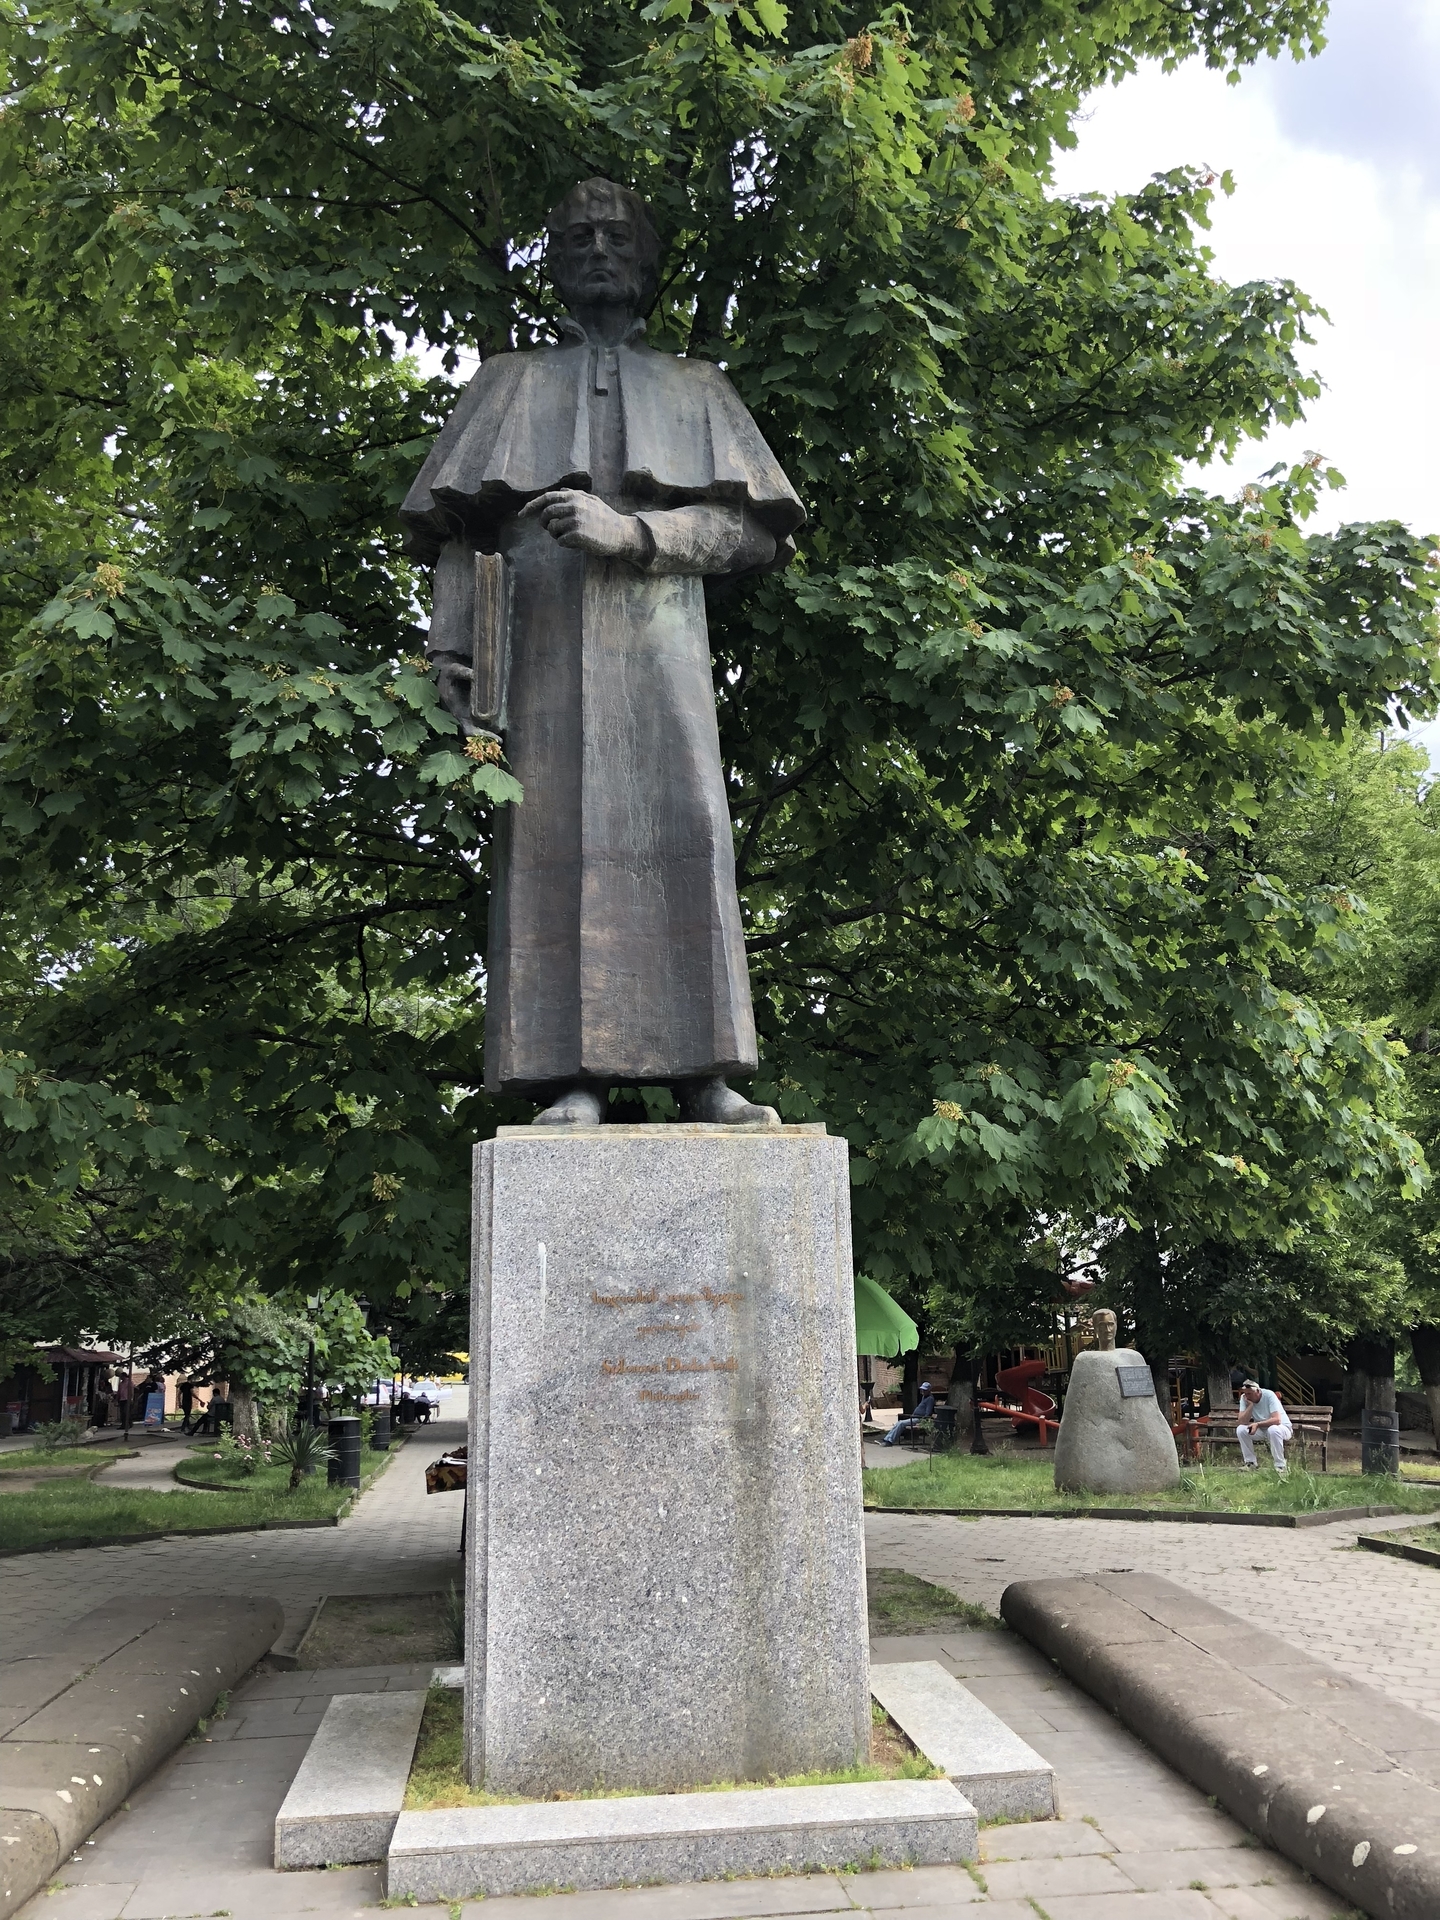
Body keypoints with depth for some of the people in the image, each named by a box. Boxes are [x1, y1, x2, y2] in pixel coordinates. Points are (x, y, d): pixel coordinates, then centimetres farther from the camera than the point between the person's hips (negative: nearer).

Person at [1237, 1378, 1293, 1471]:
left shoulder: (1269, 1395, -23)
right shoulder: (1244, 1398, -11)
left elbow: (1277, 1420, -32)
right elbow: (1243, 1422, -20)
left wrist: (1257, 1424, -37)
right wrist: (1250, 1405, -28)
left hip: (1282, 1427, -5)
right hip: (1261, 1429, 5)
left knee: (1273, 1429, -38)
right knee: (1240, 1429, -19)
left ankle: (1280, 1466, -24)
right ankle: (1250, 1463, -5)